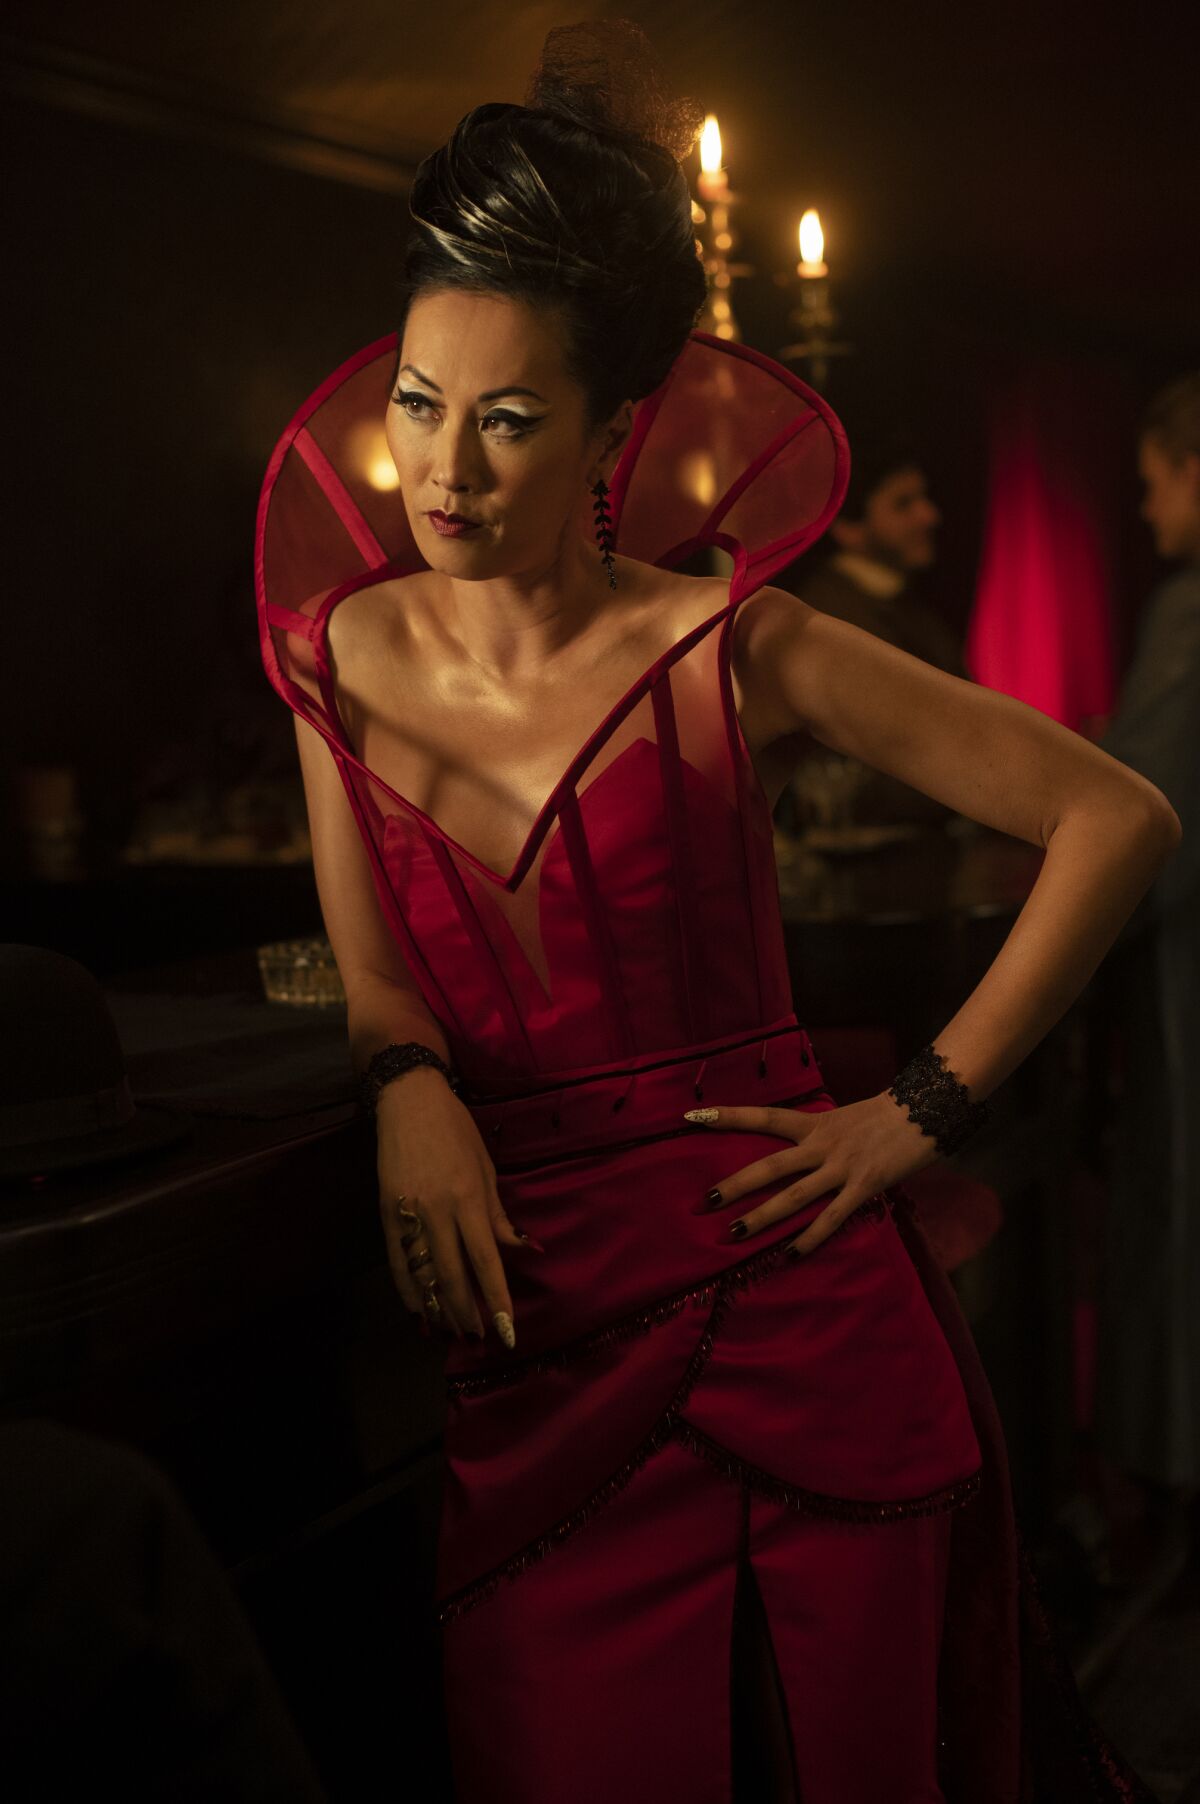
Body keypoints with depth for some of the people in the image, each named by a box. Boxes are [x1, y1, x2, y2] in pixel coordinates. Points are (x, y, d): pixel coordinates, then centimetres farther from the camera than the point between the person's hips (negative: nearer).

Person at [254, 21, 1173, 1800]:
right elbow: (373, 972, 11)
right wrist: (409, 1081, -12)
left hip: (802, 1314, -2)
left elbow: (1119, 820, -5)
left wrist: (922, 1112, -7)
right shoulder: (343, 653, 4)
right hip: (535, 1335, 3)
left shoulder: (730, 648, -8)